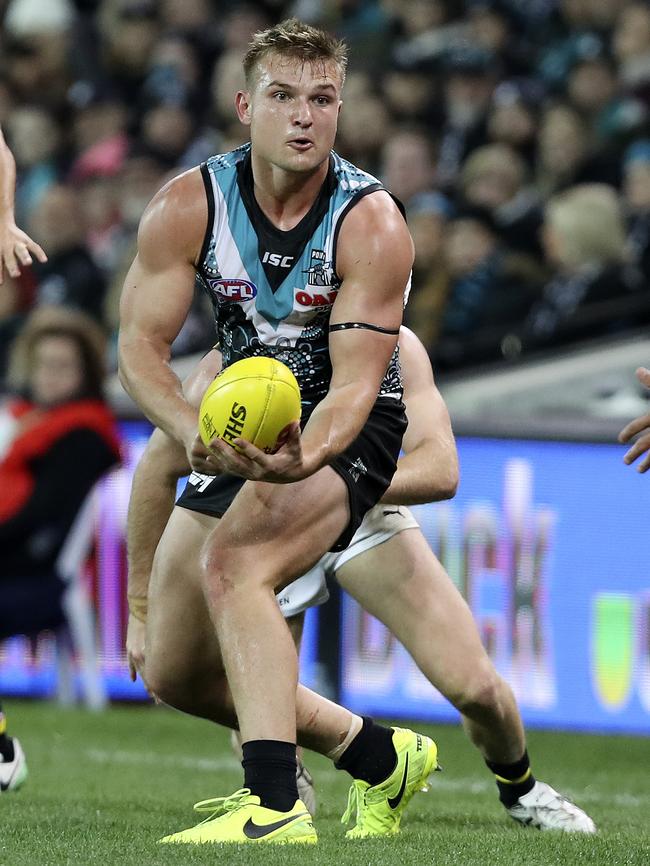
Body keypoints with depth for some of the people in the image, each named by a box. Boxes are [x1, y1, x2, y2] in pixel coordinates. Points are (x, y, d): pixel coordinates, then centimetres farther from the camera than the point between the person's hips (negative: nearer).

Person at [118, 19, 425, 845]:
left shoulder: (371, 224, -21)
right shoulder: (187, 207, -13)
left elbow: (354, 381, -25)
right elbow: (140, 346, -14)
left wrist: (303, 456, -47)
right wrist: (194, 432, -35)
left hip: (346, 430, -6)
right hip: (241, 426, 6)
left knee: (232, 562, -34)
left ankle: (275, 806, -43)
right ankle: (381, 757, 28)